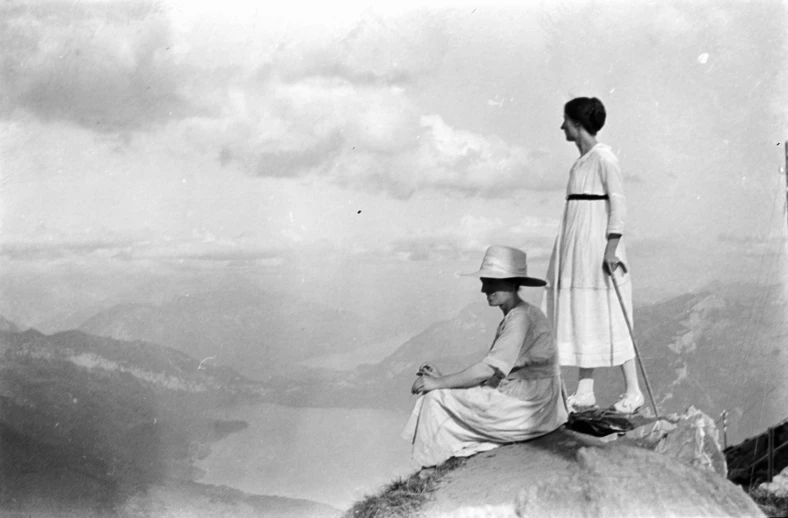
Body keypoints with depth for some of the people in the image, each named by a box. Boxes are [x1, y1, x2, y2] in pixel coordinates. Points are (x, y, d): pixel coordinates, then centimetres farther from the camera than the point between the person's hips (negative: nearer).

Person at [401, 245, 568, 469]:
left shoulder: (522, 318, -17)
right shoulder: (511, 318, 15)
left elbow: (488, 370, -22)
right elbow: (491, 373, 12)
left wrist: (439, 383, -15)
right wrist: (442, 378, 2)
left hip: (525, 411, -10)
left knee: (438, 397, -10)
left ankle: (431, 468, 0)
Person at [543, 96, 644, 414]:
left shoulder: (603, 157, -11)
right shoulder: (581, 160, 15)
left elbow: (618, 202, -15)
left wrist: (612, 247, -21)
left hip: (597, 242, -9)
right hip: (577, 244, 9)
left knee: (609, 317, -5)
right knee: (580, 316, 8)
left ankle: (633, 391, 3)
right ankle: (585, 393, 12)